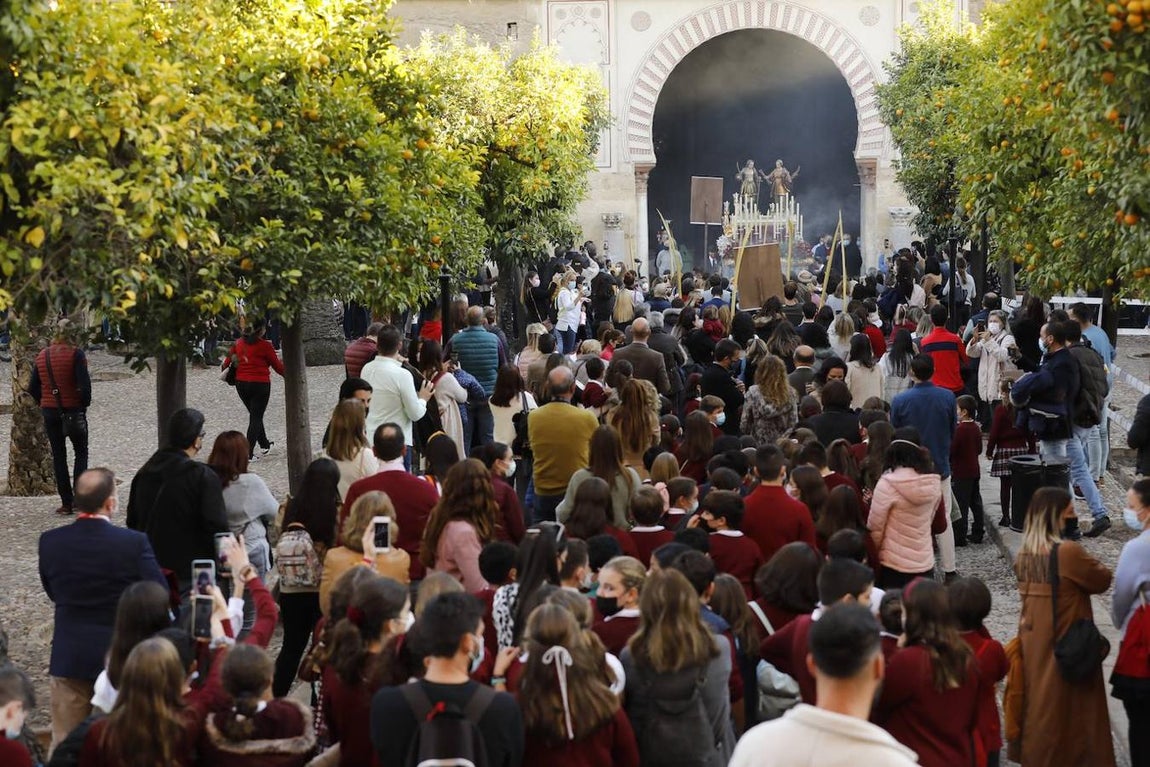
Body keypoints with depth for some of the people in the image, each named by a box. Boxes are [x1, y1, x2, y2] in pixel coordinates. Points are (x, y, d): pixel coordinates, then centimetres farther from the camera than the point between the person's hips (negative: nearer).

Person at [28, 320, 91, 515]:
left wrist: (44, 404, 13)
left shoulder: (42, 355, 5)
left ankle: (66, 502, 7)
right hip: (73, 410, -4)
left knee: (58, 455, 9)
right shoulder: (75, 354, -12)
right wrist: (85, 404, -5)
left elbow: (33, 388, 6)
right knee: (81, 452, 12)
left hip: (49, 411, 4)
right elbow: (84, 385, -19)